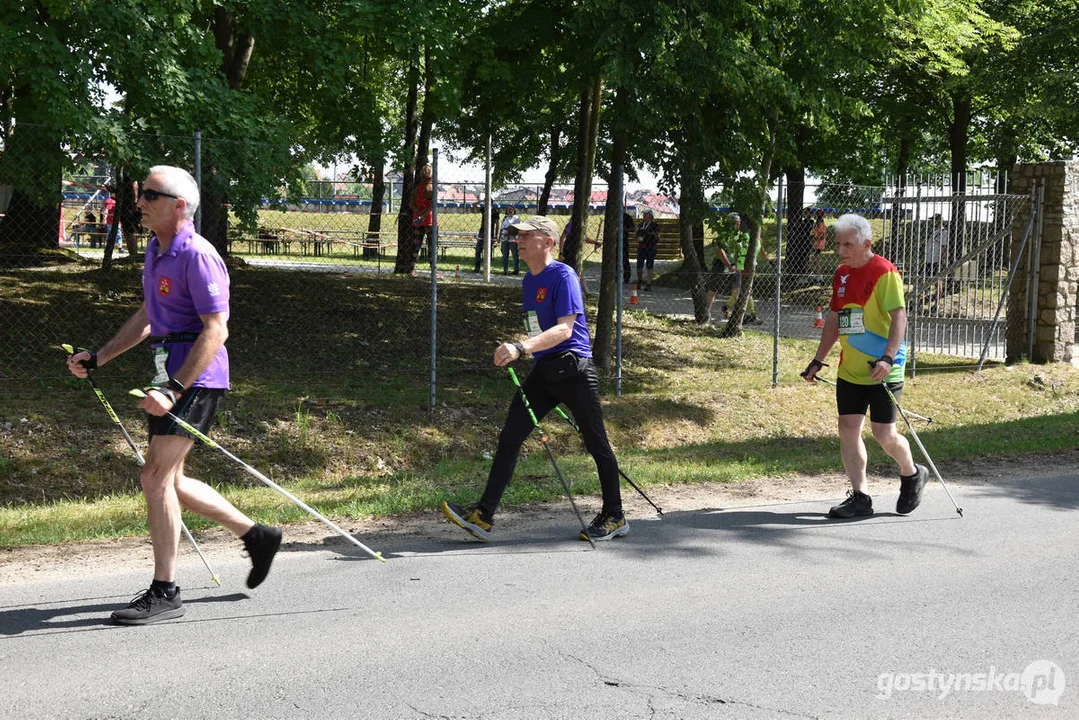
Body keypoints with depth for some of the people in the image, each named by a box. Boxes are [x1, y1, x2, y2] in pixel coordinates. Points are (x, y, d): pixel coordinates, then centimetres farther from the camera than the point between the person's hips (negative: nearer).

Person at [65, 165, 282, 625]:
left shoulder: (197, 256, -17)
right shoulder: (155, 250, 14)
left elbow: (216, 331, -22)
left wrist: (174, 389, -28)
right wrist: (97, 358, 21)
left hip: (197, 377, -10)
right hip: (170, 374, 10)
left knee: (156, 476, -11)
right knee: (167, 481, 14)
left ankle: (164, 593, -3)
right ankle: (256, 535, 27)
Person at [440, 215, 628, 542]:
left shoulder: (563, 276, -13)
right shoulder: (529, 280, 15)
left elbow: (564, 329, -24)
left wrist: (521, 348, -33)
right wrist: (516, 347, 12)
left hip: (573, 368, -8)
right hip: (544, 371, 8)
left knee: (597, 444, 4)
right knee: (509, 438, -1)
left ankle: (614, 517, 18)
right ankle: (484, 515, -3)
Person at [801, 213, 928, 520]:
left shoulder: (884, 272, -12)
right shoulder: (841, 275, 11)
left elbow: (898, 316, -20)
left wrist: (888, 358, -31)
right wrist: (818, 361, 20)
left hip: (881, 371, -7)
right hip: (849, 370, 7)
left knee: (884, 433, -6)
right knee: (848, 429, 2)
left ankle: (912, 475, 22)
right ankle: (860, 497, 9)